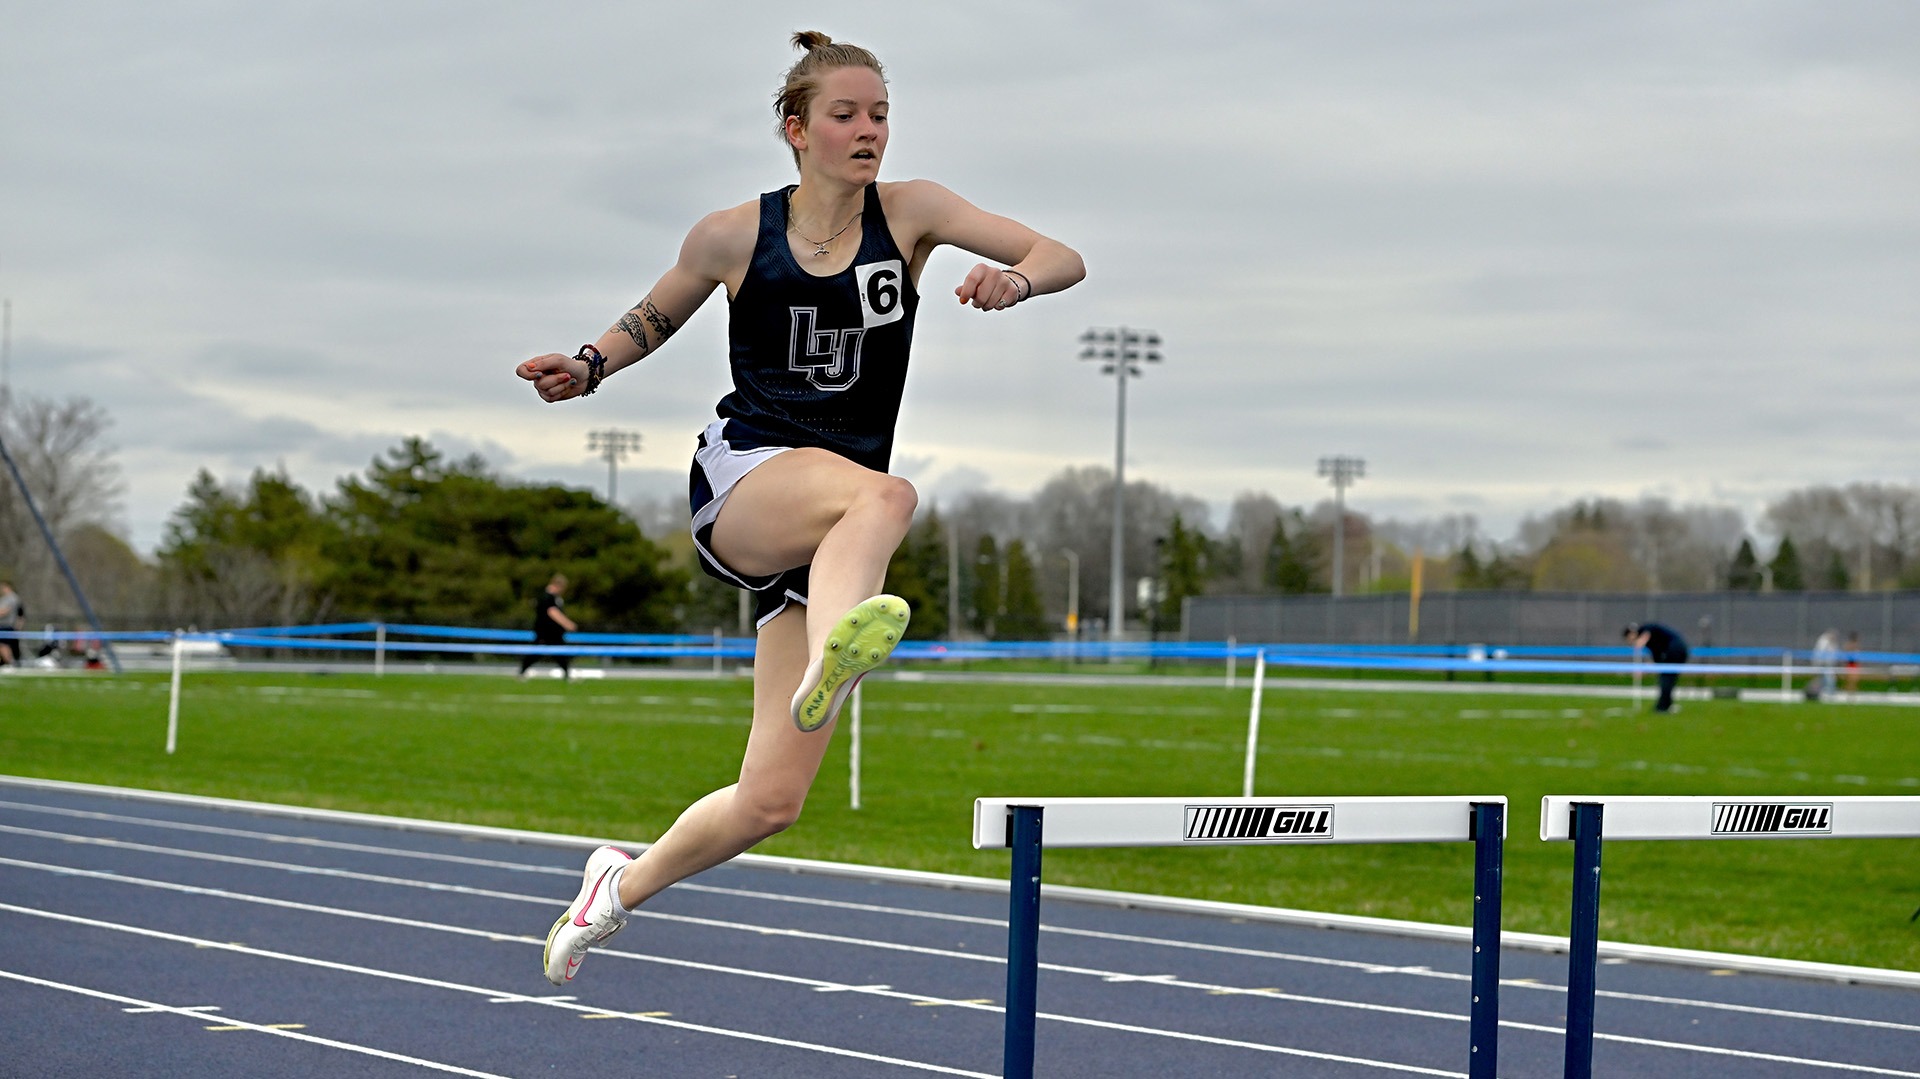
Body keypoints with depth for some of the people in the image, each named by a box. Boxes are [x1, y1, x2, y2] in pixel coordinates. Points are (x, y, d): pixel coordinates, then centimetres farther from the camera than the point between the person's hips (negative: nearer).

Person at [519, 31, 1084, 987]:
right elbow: (658, 313, 21)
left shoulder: (910, 212, 4)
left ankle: (623, 885, 25)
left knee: (771, 801, -1)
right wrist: (589, 367, 3)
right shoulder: (733, 236, 3)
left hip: (826, 536, 3)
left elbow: (1063, 259, -1)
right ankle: (829, 658, -66)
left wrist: (1013, 279, -23)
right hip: (739, 481, -3)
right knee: (887, 495, -39)